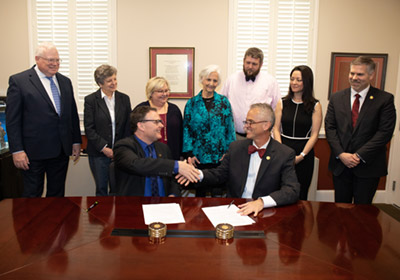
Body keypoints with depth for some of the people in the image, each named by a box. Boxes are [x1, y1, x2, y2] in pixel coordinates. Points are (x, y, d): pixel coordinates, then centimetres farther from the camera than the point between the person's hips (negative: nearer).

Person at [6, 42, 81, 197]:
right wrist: (17, 150, -12)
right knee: (32, 196, 7)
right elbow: (12, 120, -7)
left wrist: (76, 141, 10)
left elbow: (73, 113, 14)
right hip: (34, 152, -4)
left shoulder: (65, 81, 11)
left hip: (61, 150, 5)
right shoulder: (18, 81, -5)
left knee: (57, 193, 14)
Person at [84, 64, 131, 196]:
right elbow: (89, 128, -6)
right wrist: (104, 148, -12)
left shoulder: (124, 99, 6)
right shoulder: (90, 100, -2)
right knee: (101, 189, 10)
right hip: (99, 153, -2)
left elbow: (129, 126, 6)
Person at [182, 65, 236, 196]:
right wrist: (189, 153, -5)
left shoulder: (224, 102, 3)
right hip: (199, 156, 0)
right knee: (200, 191, 12)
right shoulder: (192, 103, 3)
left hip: (220, 156, 0)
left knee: (217, 191, 4)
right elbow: (186, 128, 2)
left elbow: (230, 127, 3)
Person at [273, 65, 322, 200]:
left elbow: (314, 134, -3)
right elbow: (276, 129, 4)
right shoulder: (282, 103, 6)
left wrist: (302, 155, -11)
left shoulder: (315, 106, 0)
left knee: (300, 193, 6)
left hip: (304, 155, -1)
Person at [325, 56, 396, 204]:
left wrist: (359, 156, -15)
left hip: (368, 166, -2)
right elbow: (330, 128, 1)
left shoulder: (385, 99, -3)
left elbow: (385, 132, -10)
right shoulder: (336, 98, 5)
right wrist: (341, 154, -10)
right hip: (340, 164, 3)